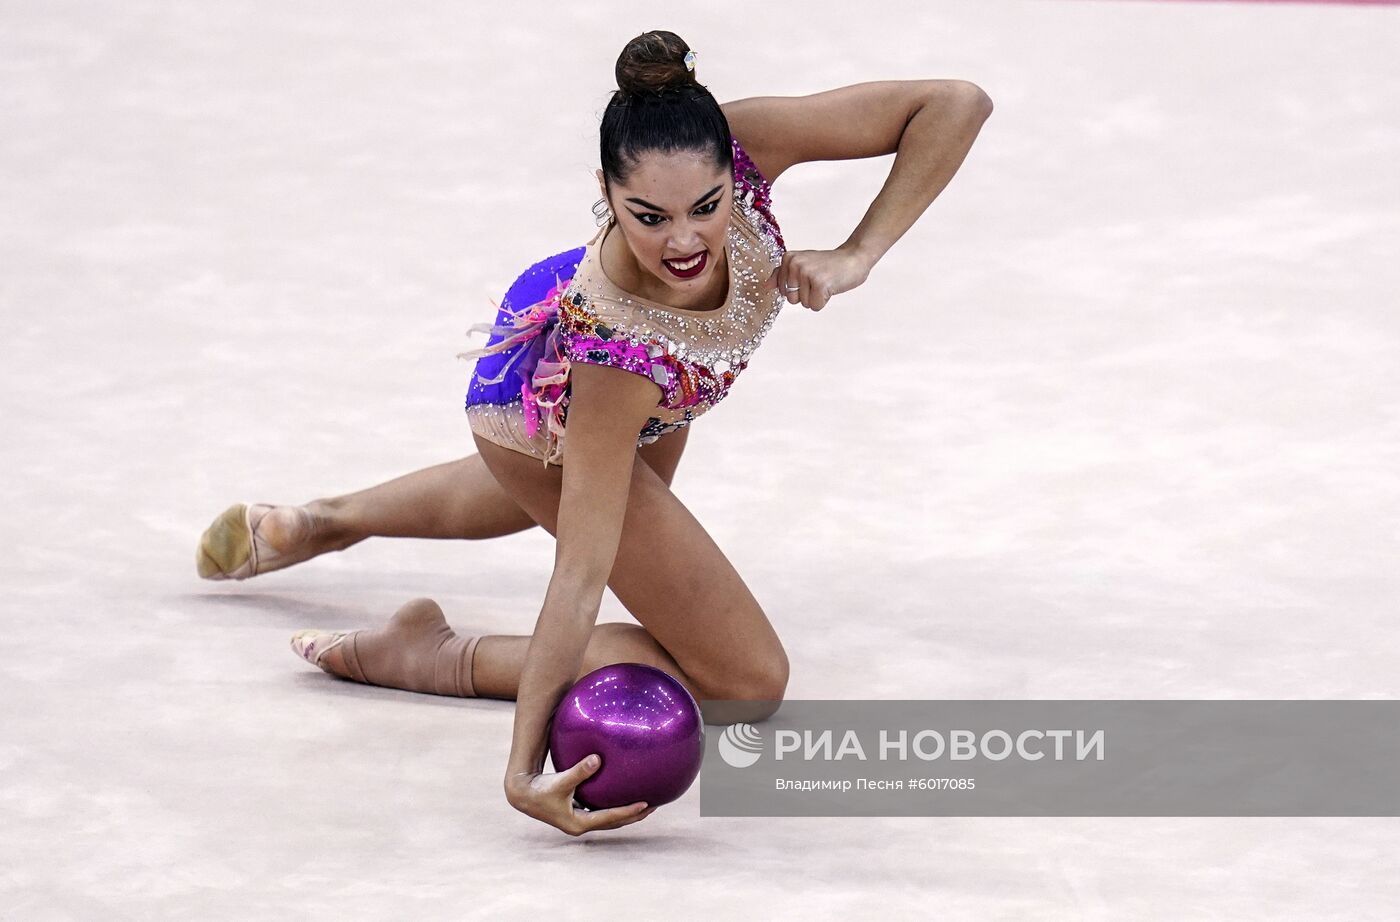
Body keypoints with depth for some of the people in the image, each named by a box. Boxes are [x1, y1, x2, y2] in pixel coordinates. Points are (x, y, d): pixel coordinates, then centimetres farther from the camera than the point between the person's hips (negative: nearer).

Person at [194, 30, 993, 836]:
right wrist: (526, 767, -49)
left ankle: (320, 523, 64)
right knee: (748, 680, -6)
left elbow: (957, 106, -35)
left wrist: (859, 255, -43)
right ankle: (438, 657, 3)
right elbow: (582, 573, -45)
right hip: (547, 417, -6)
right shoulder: (616, 349, -49)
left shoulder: (740, 146, -41)